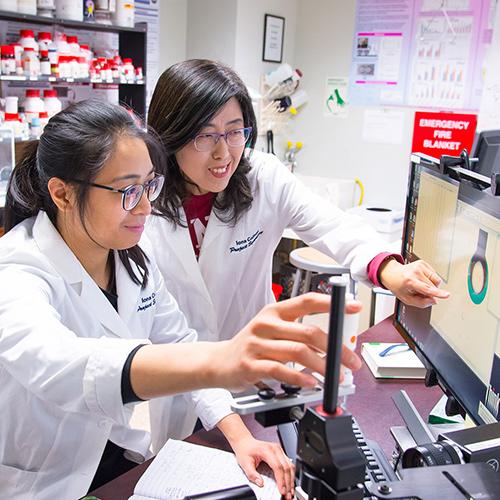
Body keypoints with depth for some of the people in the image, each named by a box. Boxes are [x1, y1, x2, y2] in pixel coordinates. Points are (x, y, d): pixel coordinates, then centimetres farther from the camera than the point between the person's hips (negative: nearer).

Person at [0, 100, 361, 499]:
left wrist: (239, 436, -12)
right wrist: (218, 362, -61)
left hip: (122, 458, 5)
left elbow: (179, 344, 2)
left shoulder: (134, 256, -4)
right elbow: (58, 367, -45)